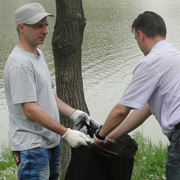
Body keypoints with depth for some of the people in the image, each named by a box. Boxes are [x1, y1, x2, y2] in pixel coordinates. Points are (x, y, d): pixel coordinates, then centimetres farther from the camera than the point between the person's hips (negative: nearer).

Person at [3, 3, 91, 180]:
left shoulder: (38, 54, 12)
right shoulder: (20, 64, -20)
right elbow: (30, 110, -23)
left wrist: (73, 113, 8)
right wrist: (66, 133, -24)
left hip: (51, 142, 10)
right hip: (32, 147, -10)